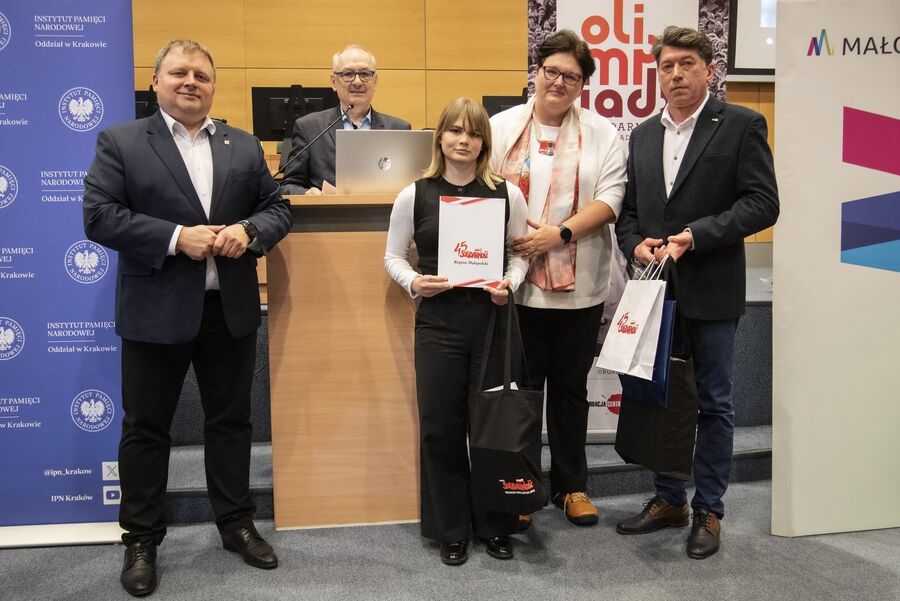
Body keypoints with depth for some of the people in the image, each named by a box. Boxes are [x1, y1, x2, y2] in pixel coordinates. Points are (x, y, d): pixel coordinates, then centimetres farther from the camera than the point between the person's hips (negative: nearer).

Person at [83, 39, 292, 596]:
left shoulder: (245, 146, 9)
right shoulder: (120, 142, -1)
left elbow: (278, 209, 9)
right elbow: (99, 216, -10)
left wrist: (248, 231, -13)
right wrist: (176, 237, -20)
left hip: (231, 308, 3)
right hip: (155, 311, -3)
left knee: (231, 419, 13)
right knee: (146, 426, 8)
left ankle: (237, 523, 29)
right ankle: (142, 540, 23)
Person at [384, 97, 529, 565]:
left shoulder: (506, 194, 3)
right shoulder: (414, 195, 2)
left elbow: (521, 253, 9)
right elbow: (393, 256, 8)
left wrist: (509, 284, -10)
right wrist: (413, 283, -11)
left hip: (492, 319, 0)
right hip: (437, 322, 0)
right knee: (440, 427, 6)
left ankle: (494, 525, 25)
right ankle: (450, 531, 22)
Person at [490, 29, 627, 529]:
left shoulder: (601, 134, 4)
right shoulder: (502, 127, 4)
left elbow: (611, 196, -4)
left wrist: (561, 233, -17)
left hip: (579, 286, 1)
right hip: (518, 284, -1)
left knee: (570, 387, 13)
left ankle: (571, 484, 28)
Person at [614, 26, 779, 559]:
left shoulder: (741, 125, -4)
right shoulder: (643, 135, 12)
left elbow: (763, 204, -11)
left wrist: (695, 235, -19)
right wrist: (636, 243, -6)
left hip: (711, 291, -5)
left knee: (713, 404, 6)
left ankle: (709, 511, 20)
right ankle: (670, 500, 29)